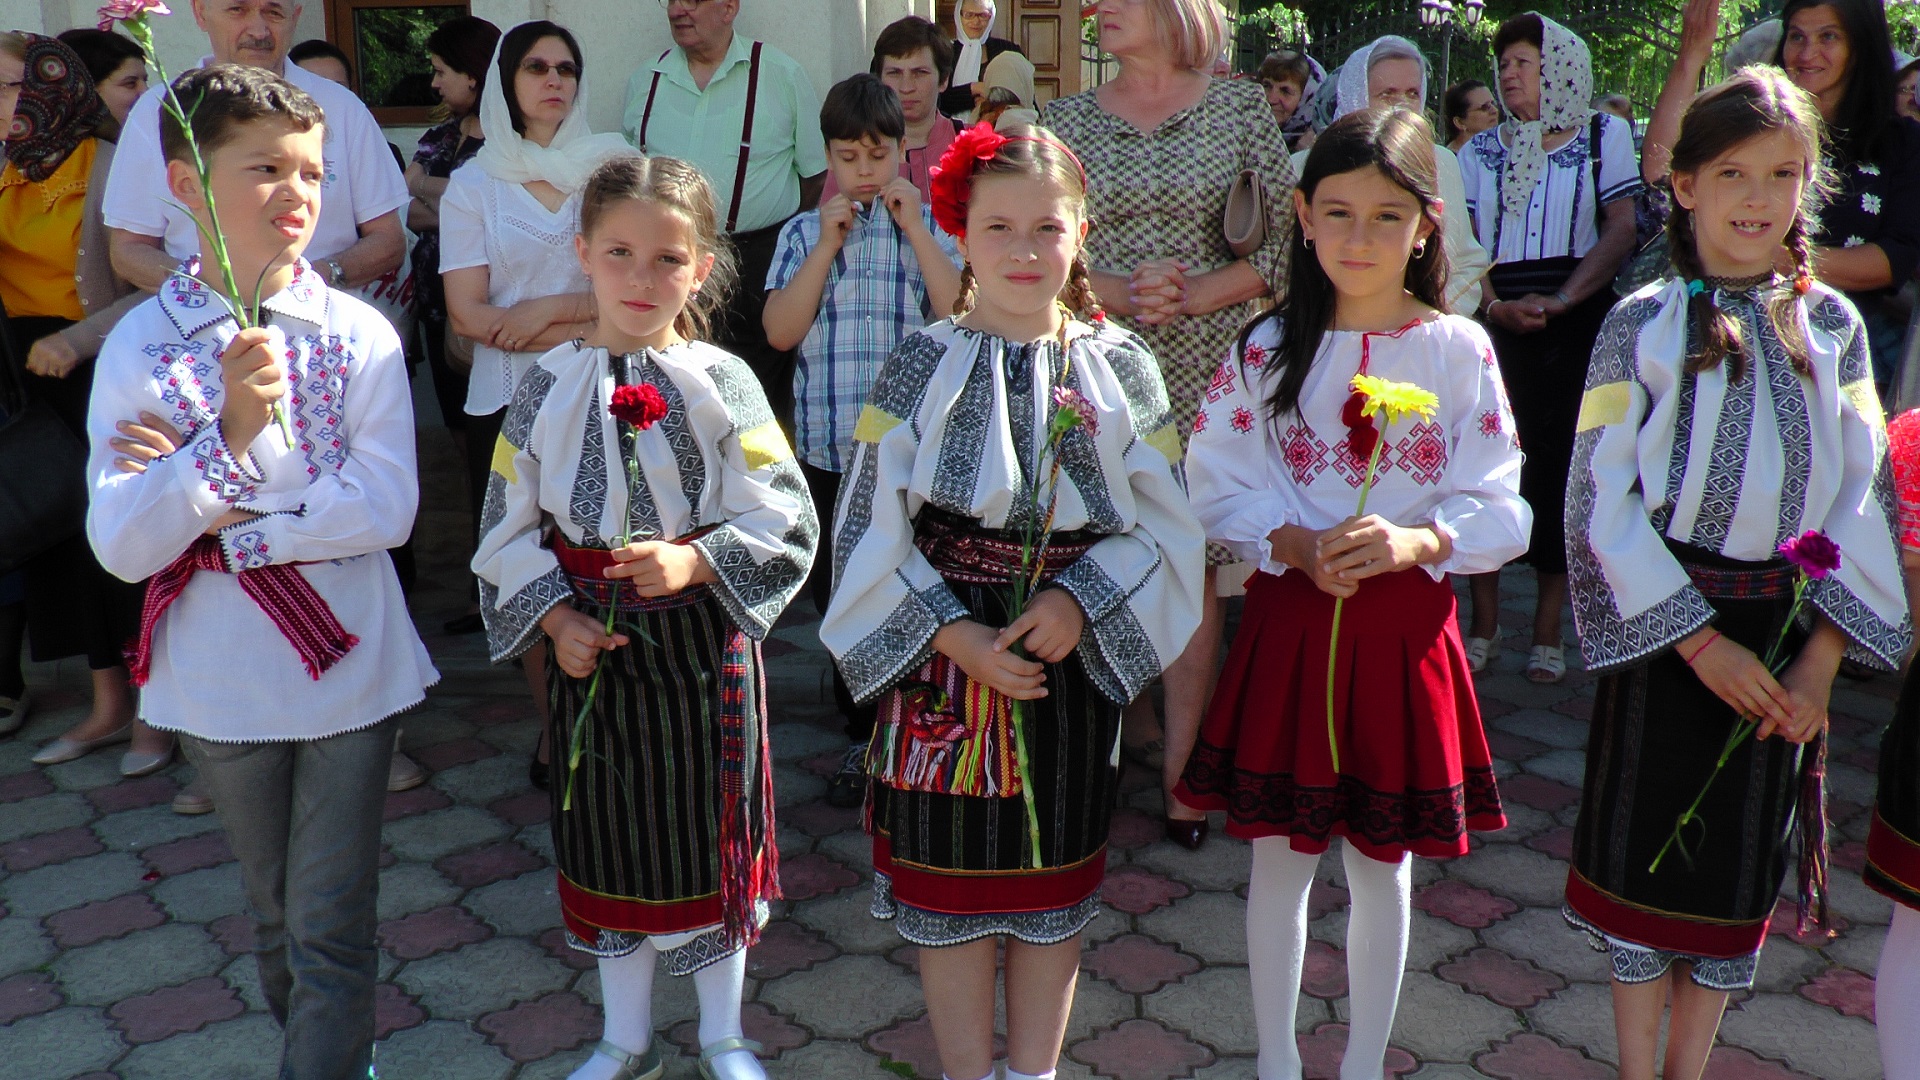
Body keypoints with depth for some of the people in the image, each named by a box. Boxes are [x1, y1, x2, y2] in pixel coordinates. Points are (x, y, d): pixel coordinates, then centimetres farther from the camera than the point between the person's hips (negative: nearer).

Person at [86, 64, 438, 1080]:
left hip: (346, 664, -2)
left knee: (332, 924, 5)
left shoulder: (359, 334, -9)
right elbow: (121, 548, -15)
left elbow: (387, 508, -15)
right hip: (223, 682, 2)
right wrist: (228, 435, -28)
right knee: (274, 913, 21)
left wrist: (220, 515, -16)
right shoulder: (141, 345, -8)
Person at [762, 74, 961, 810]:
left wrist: (915, 229, -10)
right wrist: (828, 244, -9)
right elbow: (780, 331, -6)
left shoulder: (928, 226, 3)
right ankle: (863, 736, 27)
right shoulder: (804, 232, 6)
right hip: (828, 445, 2)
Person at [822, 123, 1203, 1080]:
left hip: (1075, 656, 2)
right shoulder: (923, 366, -5)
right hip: (946, 653, -1)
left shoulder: (1118, 366, -1)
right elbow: (873, 532, -7)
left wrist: (1079, 602, -16)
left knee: (1054, 883, 14)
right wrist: (955, 635, -16)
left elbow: (1164, 523, -2)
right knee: (951, 879, 9)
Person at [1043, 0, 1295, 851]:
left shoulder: (1241, 108, 4)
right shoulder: (1066, 121, 8)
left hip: (1203, 367, -1)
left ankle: (1181, 765, 7)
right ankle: (1131, 721, 26)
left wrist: (1191, 294, -12)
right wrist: (1122, 293, -13)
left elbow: (1282, 244, 1)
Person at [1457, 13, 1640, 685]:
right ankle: (1483, 623, 7)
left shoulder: (1603, 136, 7)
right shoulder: (1481, 151, 13)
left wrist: (1560, 301, -14)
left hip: (1576, 321, -2)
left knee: (1559, 463, -1)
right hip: (1496, 322, 2)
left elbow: (1621, 229, -1)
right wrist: (1493, 305, -12)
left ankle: (1548, 629, 7)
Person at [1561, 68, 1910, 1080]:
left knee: (1740, 861, 11)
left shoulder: (1831, 325, 4)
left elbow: (1866, 492, 3)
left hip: (1787, 628, 3)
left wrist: (1822, 659, -7)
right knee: (1646, 849, 5)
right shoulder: (1644, 322, -5)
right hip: (1667, 623, -3)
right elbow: (1601, 496, -10)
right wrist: (1701, 640, -14)